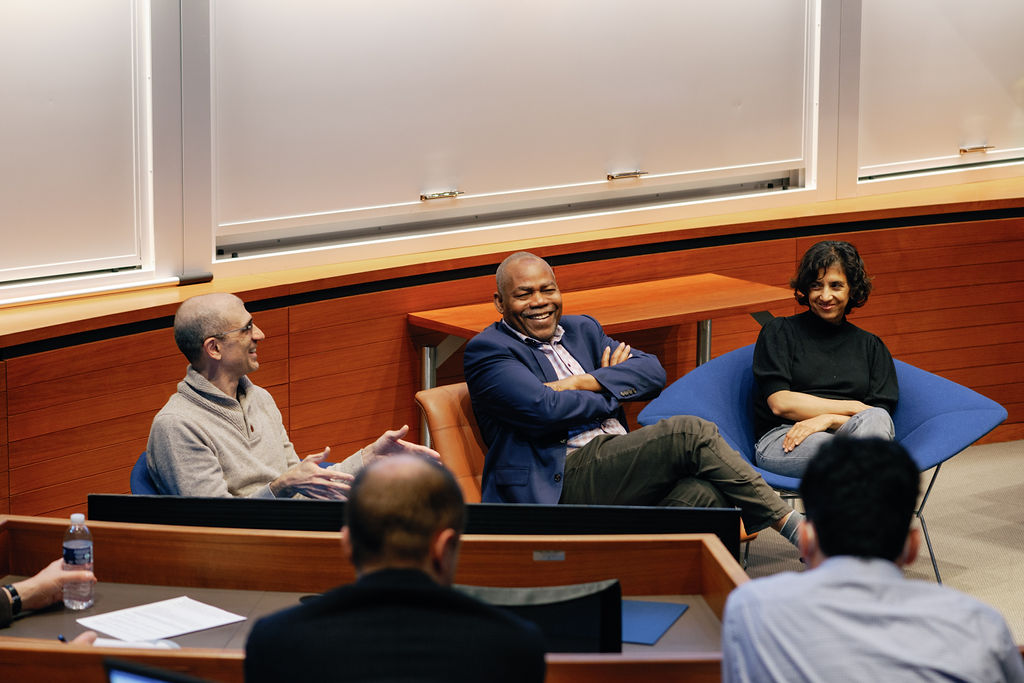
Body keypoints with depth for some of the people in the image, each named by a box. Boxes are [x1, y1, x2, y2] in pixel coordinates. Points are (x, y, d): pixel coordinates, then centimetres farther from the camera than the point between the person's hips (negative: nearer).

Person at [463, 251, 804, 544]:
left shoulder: (582, 329, 25)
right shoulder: (487, 350, 4)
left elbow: (652, 371, 10)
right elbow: (545, 410, -13)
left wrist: (582, 383, -4)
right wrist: (612, 389, 3)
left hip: (619, 469, 7)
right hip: (563, 482, -7)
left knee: (703, 493, -27)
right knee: (690, 432, -22)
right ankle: (785, 521, -13)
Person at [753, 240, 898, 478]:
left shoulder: (871, 346, 24)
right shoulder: (780, 332, 16)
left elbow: (880, 419, 9)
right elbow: (780, 403, 1)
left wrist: (829, 419, -11)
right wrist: (854, 407, 0)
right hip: (781, 439, -2)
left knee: (875, 421, -35)